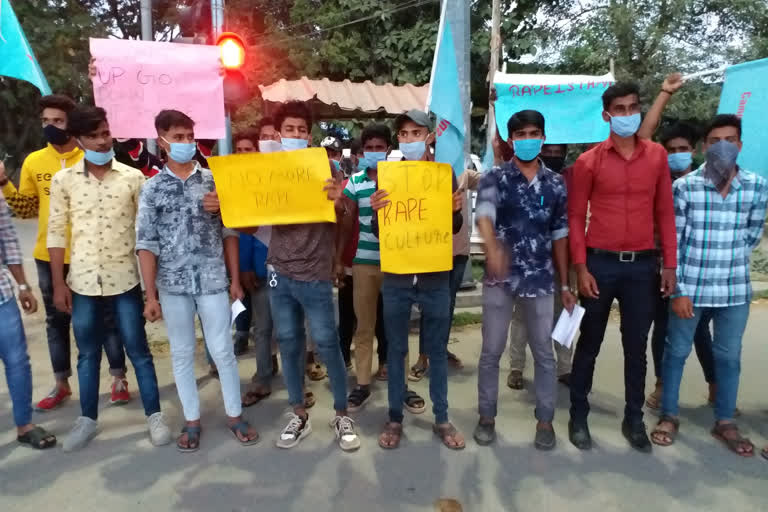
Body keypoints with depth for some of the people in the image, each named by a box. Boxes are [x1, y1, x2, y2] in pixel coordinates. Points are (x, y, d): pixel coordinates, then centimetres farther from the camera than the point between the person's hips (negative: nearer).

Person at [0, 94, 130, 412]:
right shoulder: (34, 162, 5)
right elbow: (26, 209, 7)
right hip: (50, 256, 4)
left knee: (106, 317, 7)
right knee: (56, 321, 15)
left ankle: (119, 379, 20)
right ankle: (61, 384, 30)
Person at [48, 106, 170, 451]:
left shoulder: (132, 177, -2)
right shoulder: (63, 180, 1)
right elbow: (56, 233, 3)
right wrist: (59, 283, -1)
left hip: (124, 279, -1)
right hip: (83, 281, 2)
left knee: (138, 350, 5)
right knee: (88, 354, 14)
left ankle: (155, 416, 18)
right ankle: (87, 419, 30)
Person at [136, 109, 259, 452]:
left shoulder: (213, 180, 2)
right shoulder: (153, 188, 1)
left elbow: (229, 232, 4)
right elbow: (146, 244, -1)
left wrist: (235, 279, 2)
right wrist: (151, 295, -5)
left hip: (213, 281, 0)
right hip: (172, 284, 1)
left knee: (222, 350, 6)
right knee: (182, 353, 11)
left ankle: (235, 415, 23)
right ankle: (192, 420, 27)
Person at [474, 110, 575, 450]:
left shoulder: (556, 183, 6)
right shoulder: (495, 178, -3)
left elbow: (560, 235, 10)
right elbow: (484, 213, -24)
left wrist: (564, 284, 9)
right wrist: (492, 248, -45)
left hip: (540, 279, 2)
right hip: (500, 278, -2)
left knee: (544, 353, 10)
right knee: (491, 352, 8)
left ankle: (545, 420, 27)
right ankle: (487, 417, 25)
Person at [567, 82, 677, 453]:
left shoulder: (657, 156, 5)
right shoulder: (589, 162, -2)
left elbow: (665, 212, 7)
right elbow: (575, 217, -2)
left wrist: (669, 264, 4)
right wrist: (580, 268, -9)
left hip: (643, 264, 2)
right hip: (601, 263, -2)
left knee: (637, 346, 11)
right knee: (589, 344, 8)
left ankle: (634, 419, 27)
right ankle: (578, 417, 22)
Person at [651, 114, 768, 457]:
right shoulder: (684, 186, -8)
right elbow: (673, 241, -9)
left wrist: (730, 259, 8)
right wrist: (678, 290, -11)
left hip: (735, 289, 3)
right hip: (691, 287, -2)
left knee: (728, 356, 14)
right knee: (676, 351, 9)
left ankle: (725, 422, 30)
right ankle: (669, 416, 25)